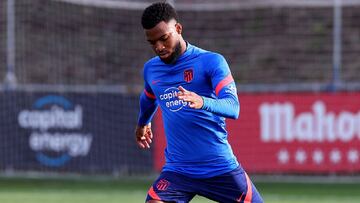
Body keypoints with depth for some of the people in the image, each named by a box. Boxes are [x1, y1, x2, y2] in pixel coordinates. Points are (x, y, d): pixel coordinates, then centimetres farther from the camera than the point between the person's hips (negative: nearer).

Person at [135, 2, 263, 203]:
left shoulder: (211, 62, -9)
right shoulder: (151, 69, 6)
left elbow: (233, 107, -23)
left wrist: (202, 102, -42)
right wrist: (143, 123, 48)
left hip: (221, 168, -3)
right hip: (178, 169, 3)